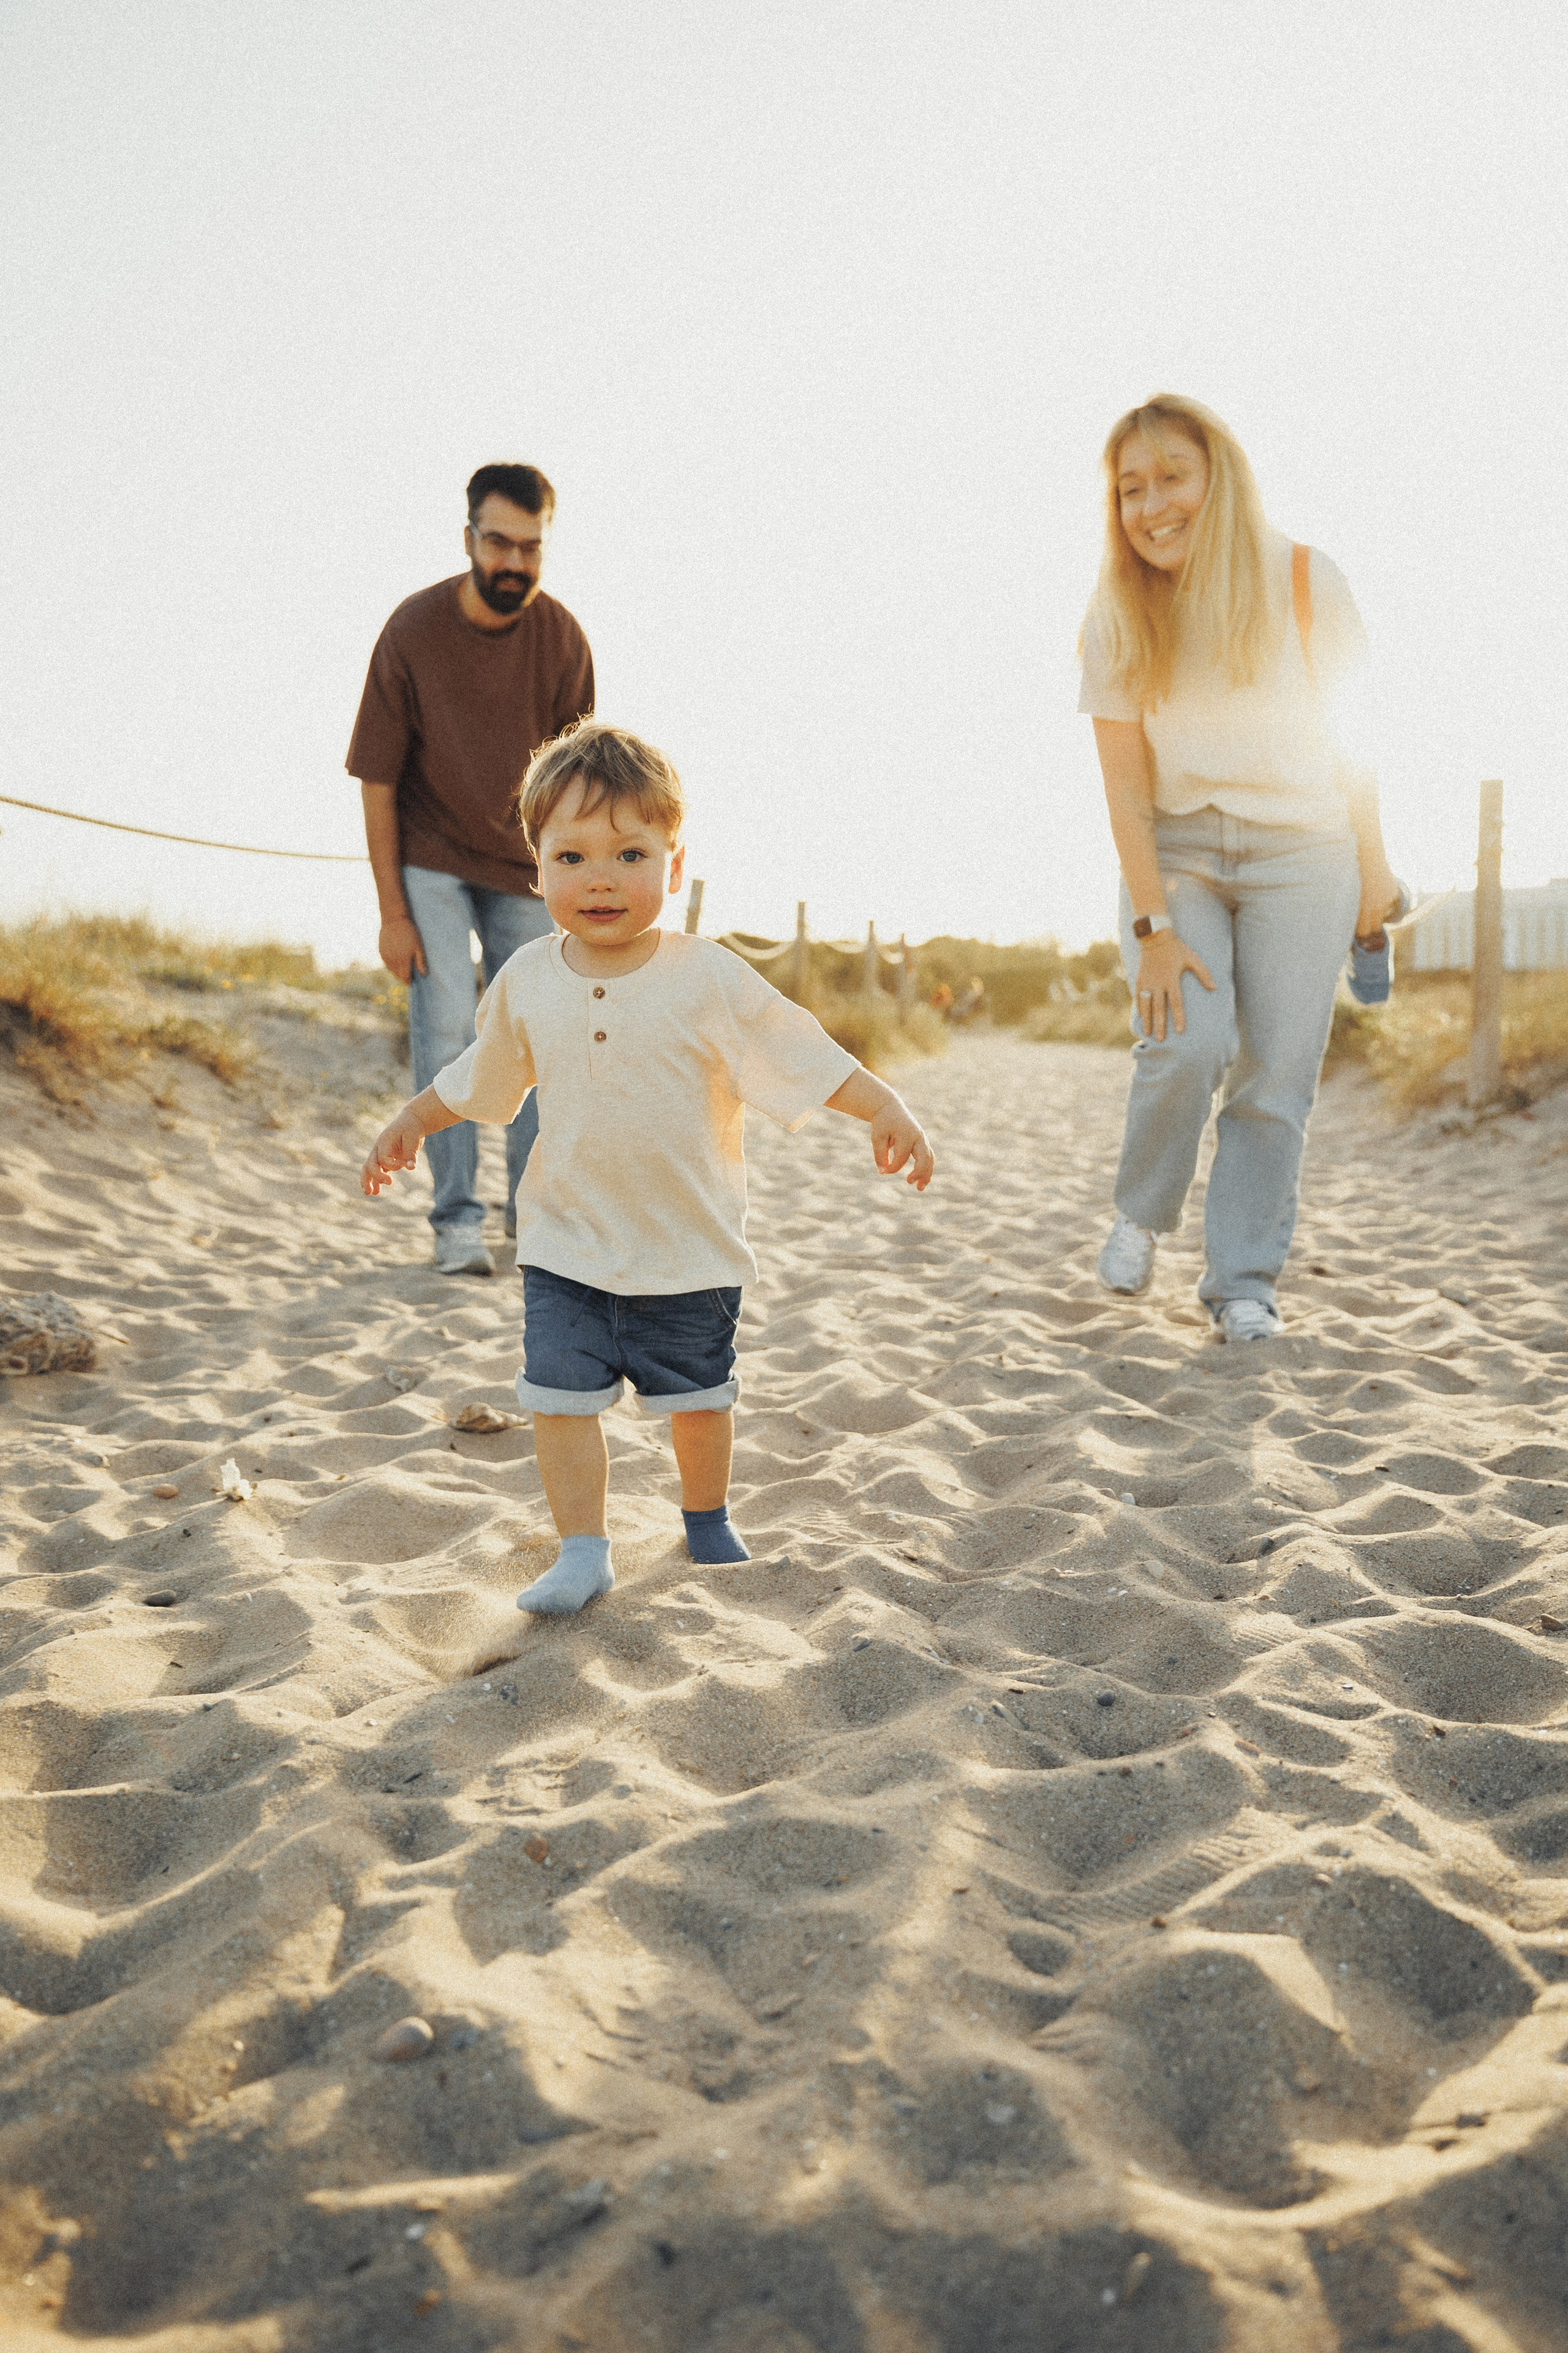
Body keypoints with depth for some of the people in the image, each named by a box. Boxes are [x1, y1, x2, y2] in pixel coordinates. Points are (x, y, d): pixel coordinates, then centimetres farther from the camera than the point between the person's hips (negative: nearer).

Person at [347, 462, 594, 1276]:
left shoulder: (562, 639, -10)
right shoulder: (413, 630, -17)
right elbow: (377, 781, -13)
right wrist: (392, 913, -14)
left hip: (523, 865, 3)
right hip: (430, 862, -3)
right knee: (445, 1028, -11)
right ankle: (457, 1219, -2)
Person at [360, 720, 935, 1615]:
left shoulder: (710, 980, -14)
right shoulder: (527, 982, -3)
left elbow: (802, 1055, -11)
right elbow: (479, 1078, 14)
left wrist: (887, 1107, -22)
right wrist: (411, 1125, 21)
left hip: (690, 1246, -1)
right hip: (567, 1246, 2)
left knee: (699, 1398, 15)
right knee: (562, 1397, -3)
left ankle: (708, 1519, 39)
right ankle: (584, 1551, 11)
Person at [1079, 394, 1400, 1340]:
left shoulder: (1305, 581, -9)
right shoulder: (1118, 616, -7)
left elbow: (1349, 735, 0)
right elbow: (1126, 785, -9)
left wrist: (1375, 871, 5)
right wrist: (1153, 927, -16)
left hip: (1300, 853, 0)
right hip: (1175, 851, 0)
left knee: (1277, 1073, -6)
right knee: (1187, 1043, -20)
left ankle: (1244, 1281, 6)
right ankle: (1141, 1218, 6)